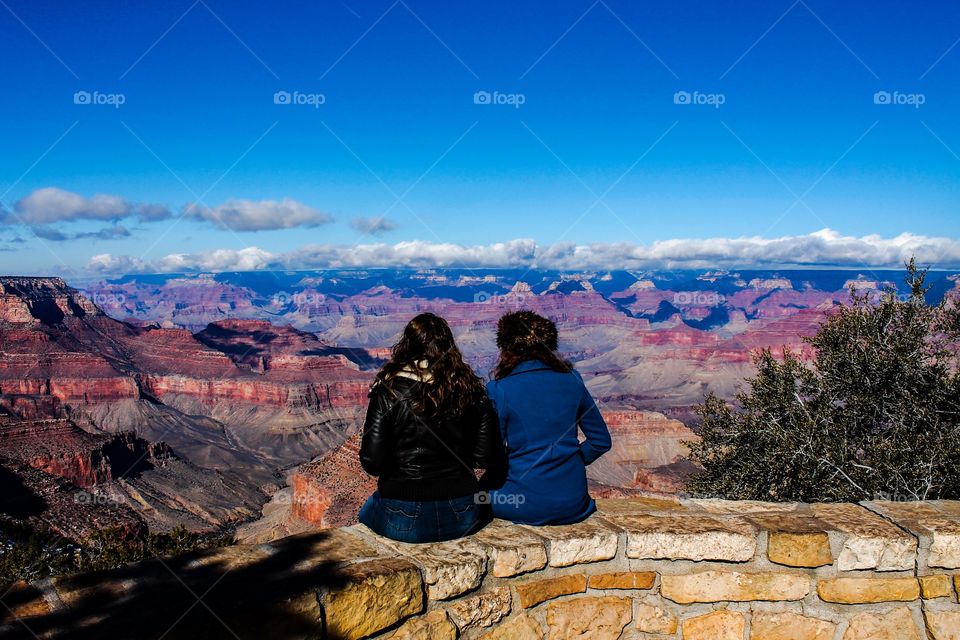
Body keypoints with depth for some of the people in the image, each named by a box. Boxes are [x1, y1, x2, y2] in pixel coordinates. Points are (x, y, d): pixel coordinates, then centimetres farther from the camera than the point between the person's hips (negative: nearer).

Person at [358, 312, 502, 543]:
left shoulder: (388, 392, -12)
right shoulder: (472, 391, -4)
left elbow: (372, 463, -13)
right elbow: (488, 457, -1)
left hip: (403, 521, -2)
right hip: (462, 519, 2)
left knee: (367, 510, 32)